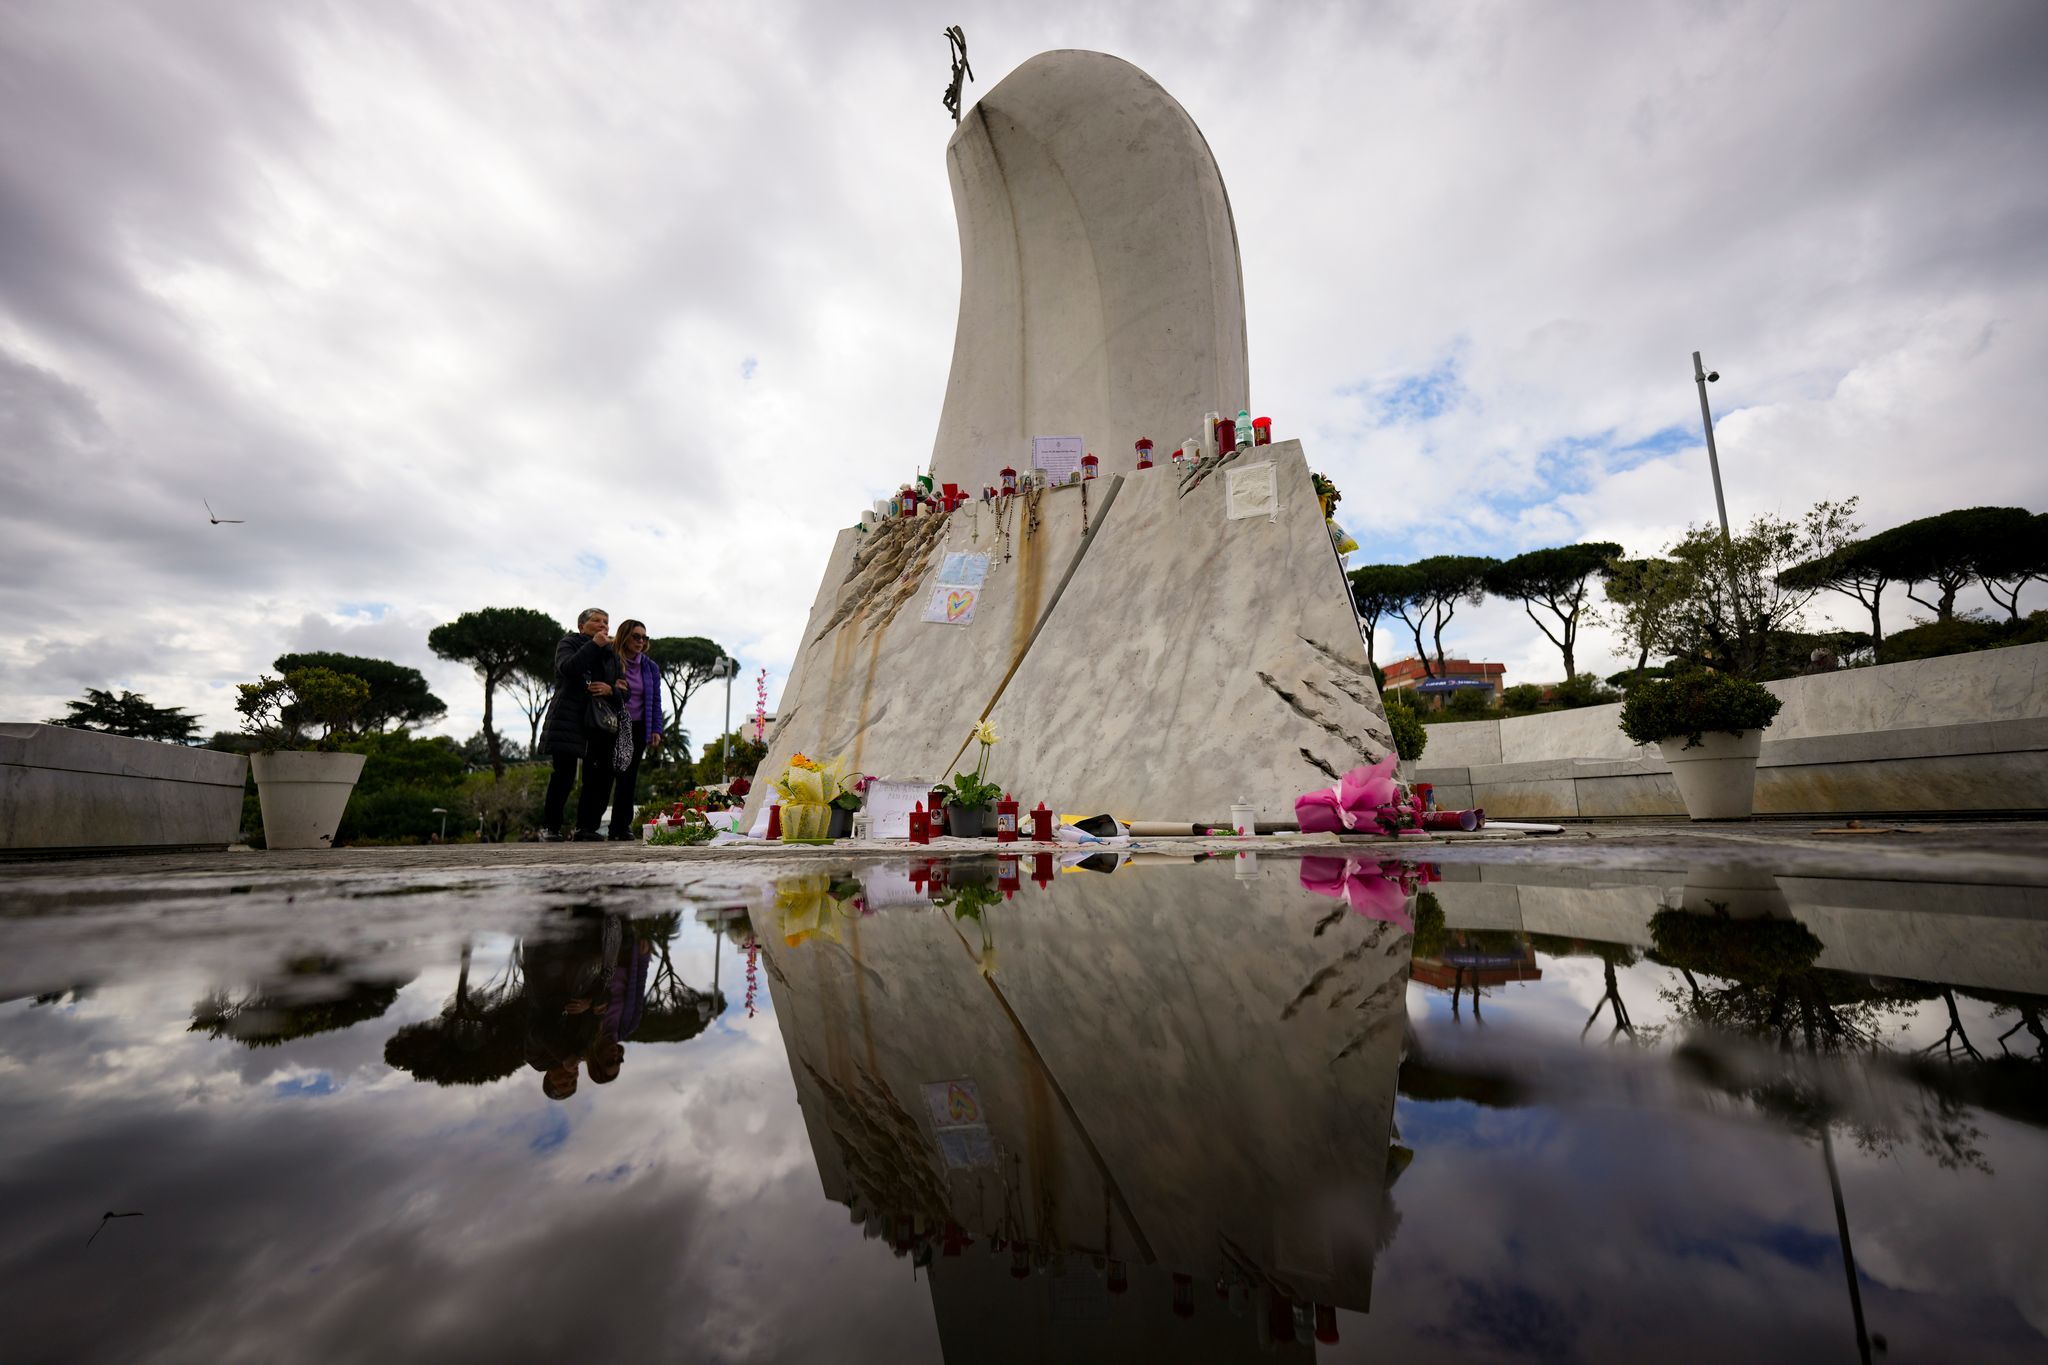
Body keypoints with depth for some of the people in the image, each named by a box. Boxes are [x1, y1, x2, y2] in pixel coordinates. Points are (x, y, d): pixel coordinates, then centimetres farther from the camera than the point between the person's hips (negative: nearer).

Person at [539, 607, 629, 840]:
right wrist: (594, 644, -13)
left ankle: (586, 827, 3)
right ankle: (550, 827, 4)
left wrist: (611, 690, -6)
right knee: (563, 774, -7)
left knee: (599, 777, -3)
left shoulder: (611, 655, 21)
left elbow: (623, 692, 15)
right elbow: (567, 668, -14)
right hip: (569, 720, -4)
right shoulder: (568, 643, 9)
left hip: (599, 723, 4)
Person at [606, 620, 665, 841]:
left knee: (628, 778, 3)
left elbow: (655, 701, 9)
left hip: (637, 729, 3)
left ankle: (622, 826, 5)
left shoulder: (650, 667, 8)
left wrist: (656, 730, 2)